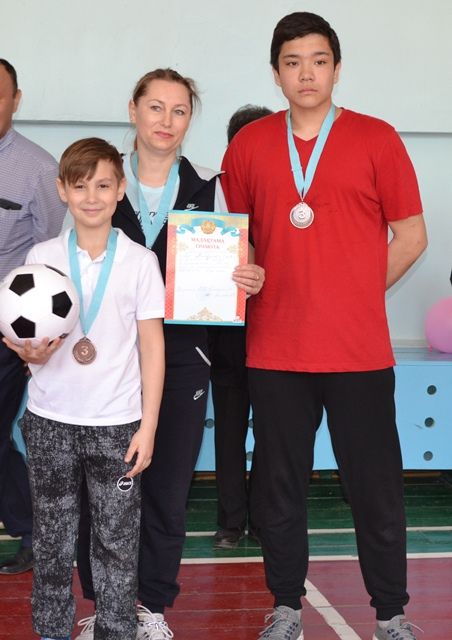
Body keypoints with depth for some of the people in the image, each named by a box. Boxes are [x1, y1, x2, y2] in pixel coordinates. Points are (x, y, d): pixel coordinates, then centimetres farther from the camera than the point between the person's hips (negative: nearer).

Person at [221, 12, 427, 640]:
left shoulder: (376, 139, 1)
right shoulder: (249, 145, 7)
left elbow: (411, 236, 5)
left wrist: (358, 295, 0)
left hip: (359, 350, -2)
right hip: (275, 349, 2)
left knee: (376, 484, 3)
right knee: (279, 483, 9)